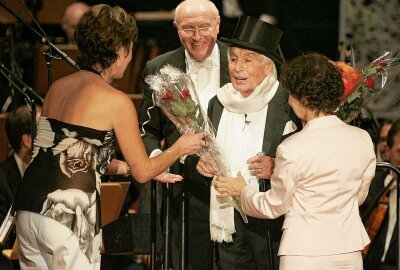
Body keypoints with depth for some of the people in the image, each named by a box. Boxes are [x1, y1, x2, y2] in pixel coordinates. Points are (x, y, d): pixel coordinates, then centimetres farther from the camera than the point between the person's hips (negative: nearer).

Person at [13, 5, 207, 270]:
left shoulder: (58, 87, 12)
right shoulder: (116, 101, -7)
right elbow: (143, 172, 2)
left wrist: (123, 167, 30)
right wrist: (180, 148, 19)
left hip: (28, 211, 7)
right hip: (70, 218, -7)